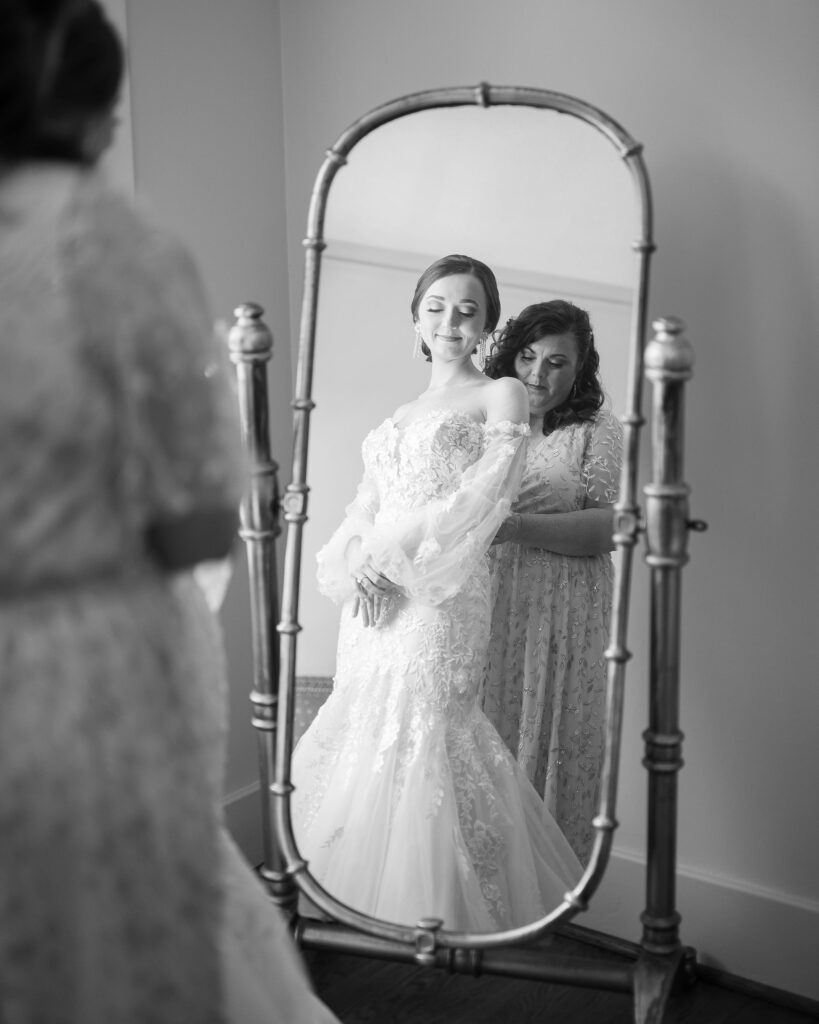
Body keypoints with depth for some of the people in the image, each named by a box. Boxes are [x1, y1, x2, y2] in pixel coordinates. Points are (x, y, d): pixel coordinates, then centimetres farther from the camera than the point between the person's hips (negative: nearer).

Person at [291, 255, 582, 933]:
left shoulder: (500, 395, 3)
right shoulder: (403, 414, 22)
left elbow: (488, 498, -10)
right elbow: (364, 510, 15)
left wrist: (395, 550, -12)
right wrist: (352, 560, -7)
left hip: (441, 592, -6)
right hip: (376, 598, 7)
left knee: (421, 735, -10)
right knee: (365, 736, 6)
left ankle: (437, 910, 2)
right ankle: (368, 906, 18)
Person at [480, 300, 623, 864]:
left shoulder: (598, 430, 2)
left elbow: (609, 526, -10)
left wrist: (516, 526, -21)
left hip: (561, 613, -2)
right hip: (481, 608, 2)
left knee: (548, 734, 2)